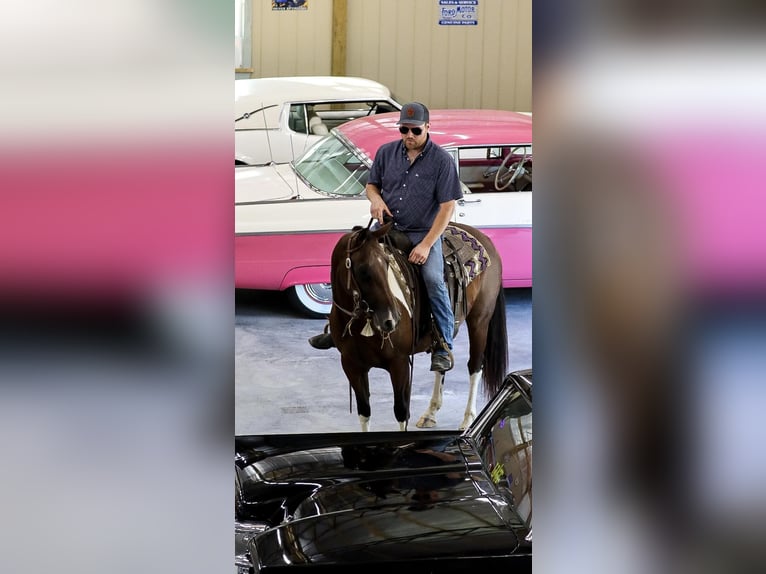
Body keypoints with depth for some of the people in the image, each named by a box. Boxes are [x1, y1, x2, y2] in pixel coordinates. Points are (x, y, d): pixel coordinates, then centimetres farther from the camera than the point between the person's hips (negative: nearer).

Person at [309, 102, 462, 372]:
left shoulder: (442, 160, -10)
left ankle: (444, 347, -14)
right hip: (386, 227, 4)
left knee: (433, 279, -26)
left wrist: (426, 244, -18)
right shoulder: (386, 152, 3)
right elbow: (371, 184, 16)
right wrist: (375, 198, -11)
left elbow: (447, 206, -11)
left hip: (423, 233, -4)